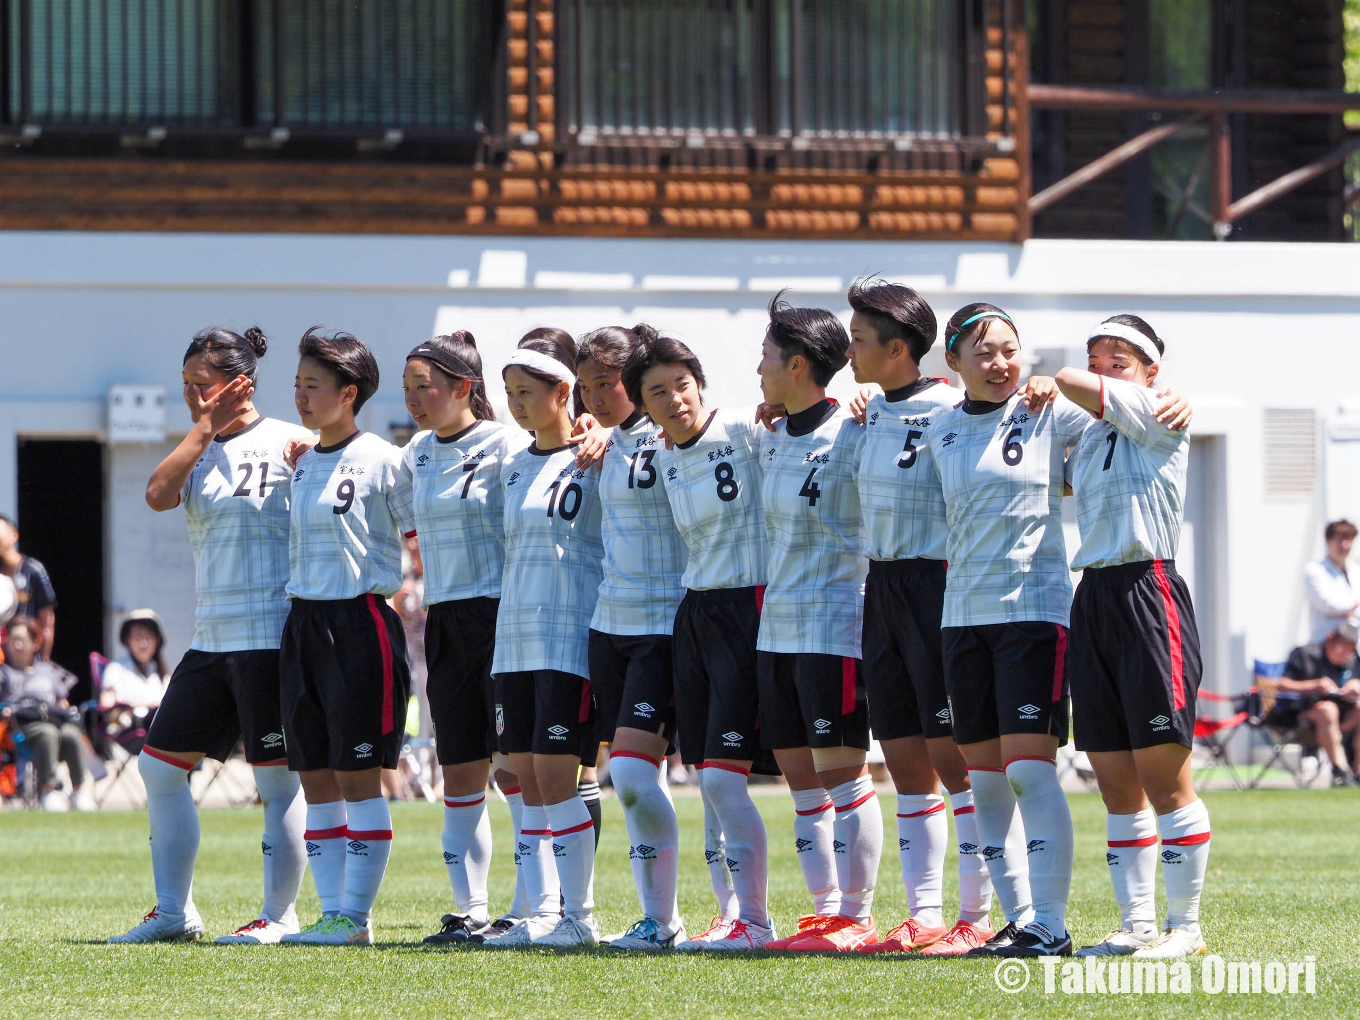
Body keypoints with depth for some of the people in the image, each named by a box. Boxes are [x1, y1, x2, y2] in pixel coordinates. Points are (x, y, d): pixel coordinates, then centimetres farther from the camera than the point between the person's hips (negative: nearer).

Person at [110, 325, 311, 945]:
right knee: (159, 765, 9)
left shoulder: (288, 444, -5)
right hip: (211, 636, 8)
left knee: (277, 776, -4)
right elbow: (158, 495, -5)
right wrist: (205, 428, -6)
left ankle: (279, 916, 3)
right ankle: (173, 912, 16)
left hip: (271, 634, -8)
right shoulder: (199, 452, 13)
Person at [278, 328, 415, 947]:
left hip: (360, 622, -7)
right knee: (315, 778, 6)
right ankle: (332, 913, 9)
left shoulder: (380, 461, -7)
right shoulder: (302, 464, 14)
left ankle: (356, 915, -1)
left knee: (357, 776, -5)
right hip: (302, 622, 7)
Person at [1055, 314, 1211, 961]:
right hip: (1092, 603, 7)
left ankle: (1185, 926, -1)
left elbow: (1071, 383, -11)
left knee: (1163, 778, -7)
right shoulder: (1089, 435, 17)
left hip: (1149, 597, -7)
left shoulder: (1159, 417, -3)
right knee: (1117, 785, 7)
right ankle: (1137, 924, 11)